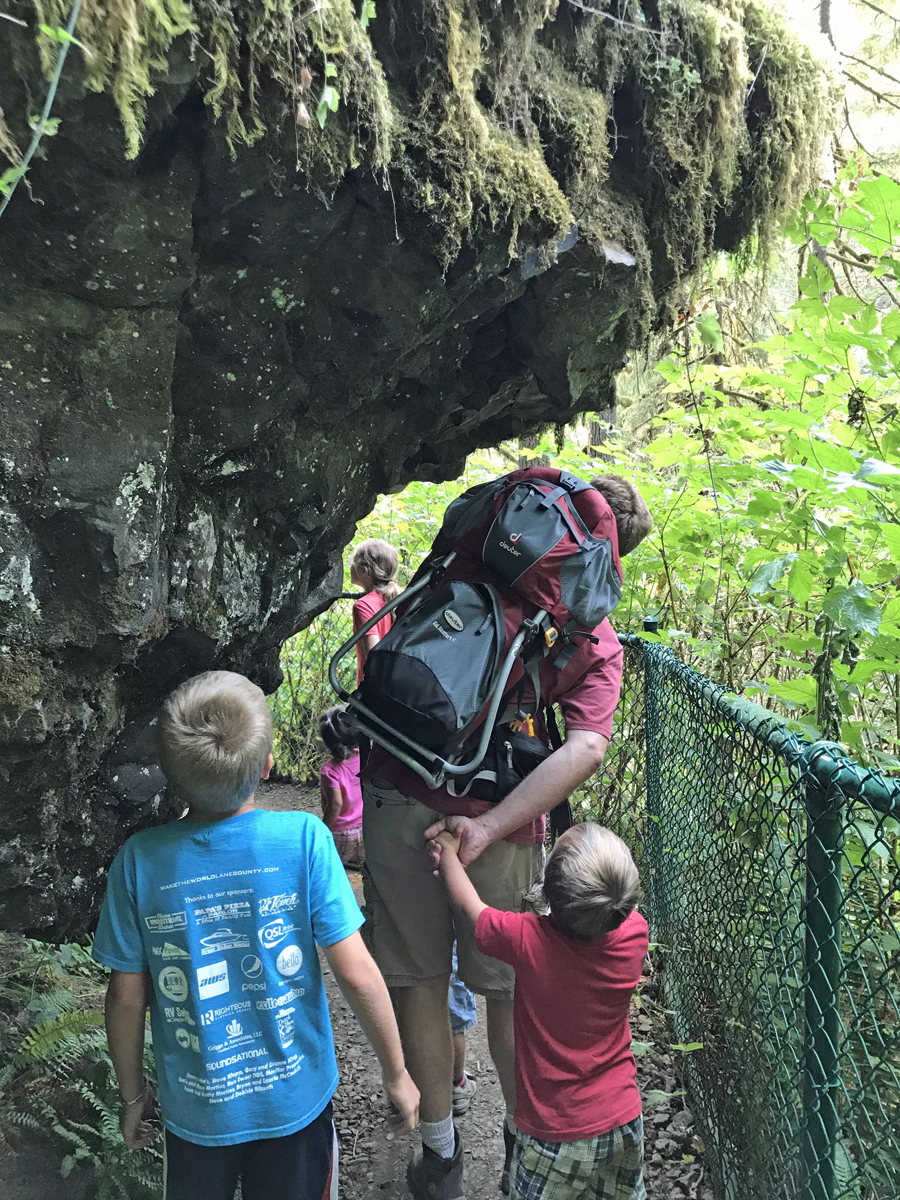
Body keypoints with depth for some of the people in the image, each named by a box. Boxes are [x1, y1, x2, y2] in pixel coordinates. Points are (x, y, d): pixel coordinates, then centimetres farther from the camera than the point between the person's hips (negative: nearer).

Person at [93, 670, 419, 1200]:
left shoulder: (139, 859, -17)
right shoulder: (303, 838, -22)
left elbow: (127, 999, -8)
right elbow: (358, 975, -18)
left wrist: (134, 1095, 9)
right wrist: (397, 1074, -3)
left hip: (196, 1111, 1)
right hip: (295, 1098, -1)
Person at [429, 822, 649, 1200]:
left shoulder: (527, 939, -26)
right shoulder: (633, 935, -18)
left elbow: (467, 906, -6)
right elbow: (610, 907, 7)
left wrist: (448, 850, 10)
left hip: (554, 1131, -3)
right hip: (622, 1121, 4)